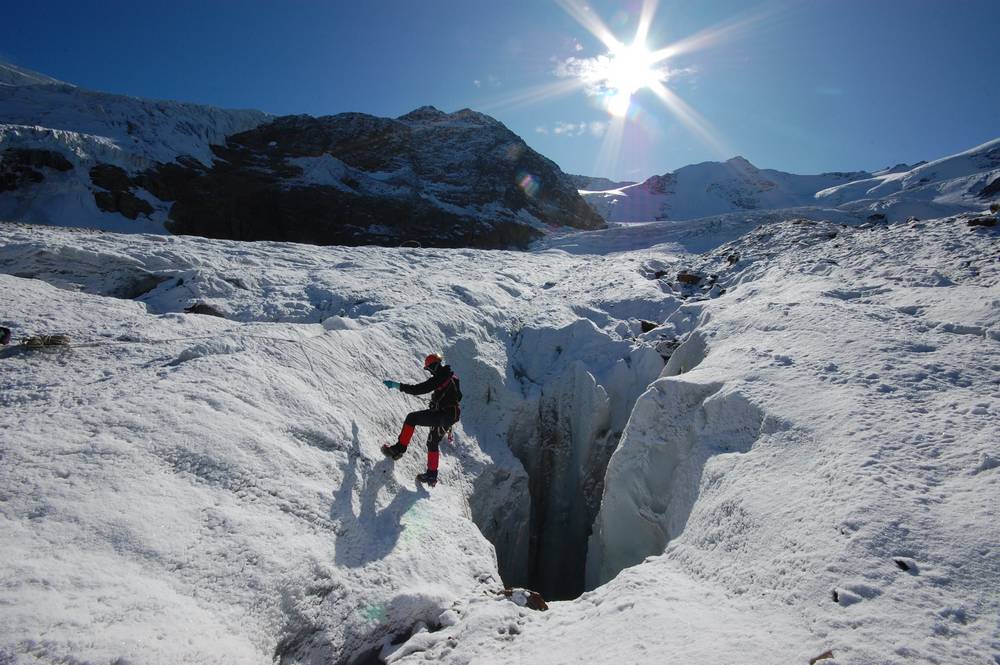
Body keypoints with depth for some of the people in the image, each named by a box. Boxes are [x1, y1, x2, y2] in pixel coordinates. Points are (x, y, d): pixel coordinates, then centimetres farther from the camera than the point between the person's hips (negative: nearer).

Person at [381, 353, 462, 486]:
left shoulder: (439, 378, -16)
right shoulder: (453, 376, 13)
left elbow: (419, 389, -21)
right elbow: (458, 396, 26)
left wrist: (398, 386, -16)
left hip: (441, 415, -10)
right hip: (451, 416, 10)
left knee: (412, 417, -11)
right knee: (433, 443, 20)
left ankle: (399, 448, -14)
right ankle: (432, 475, 27)